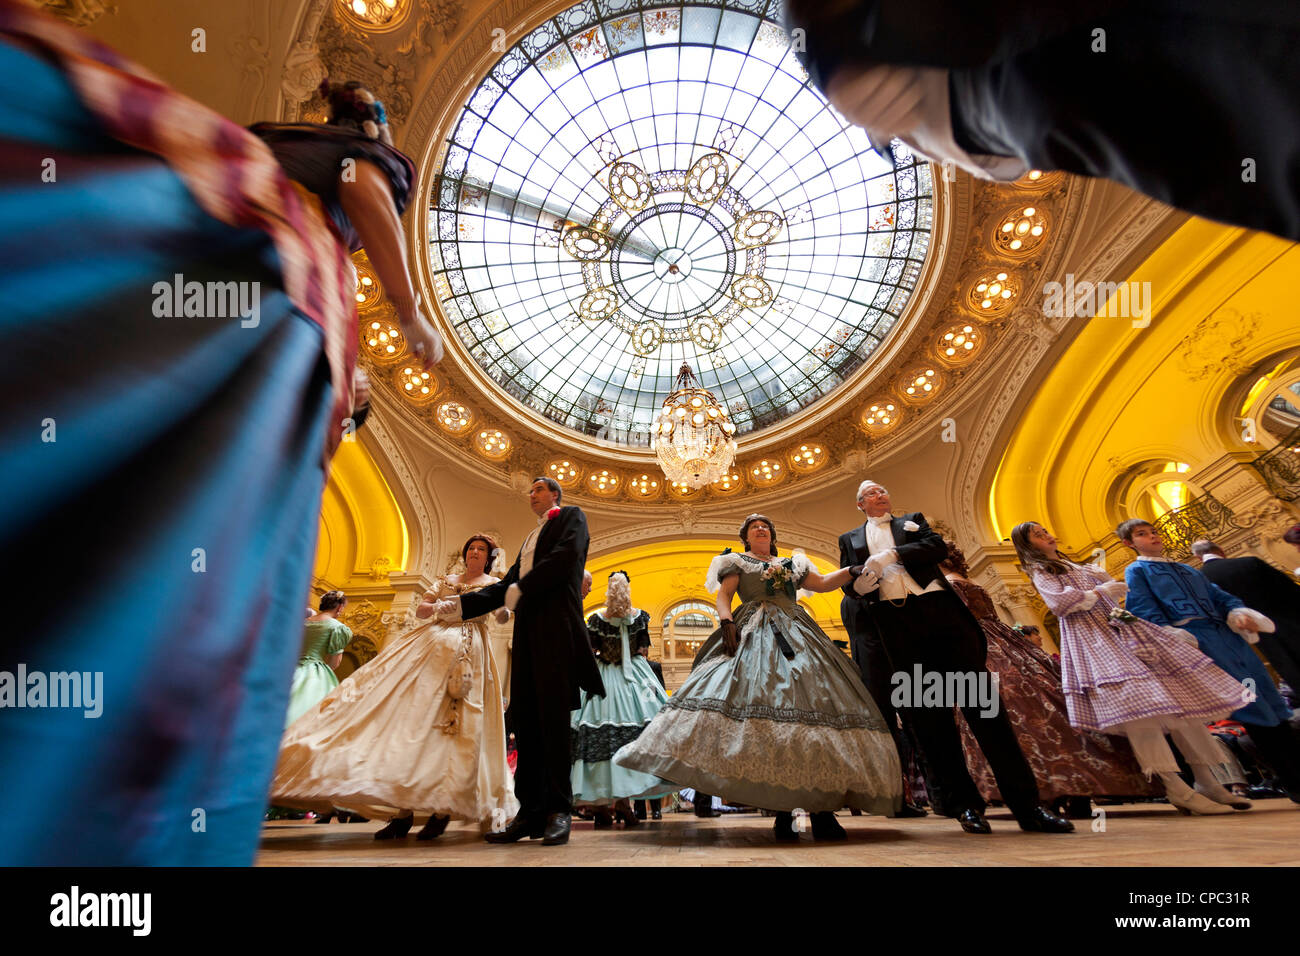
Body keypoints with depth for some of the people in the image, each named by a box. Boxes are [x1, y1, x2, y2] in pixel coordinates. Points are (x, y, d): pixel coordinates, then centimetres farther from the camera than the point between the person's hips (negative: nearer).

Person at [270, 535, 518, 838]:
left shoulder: (493, 583, 14)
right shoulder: (445, 581, 25)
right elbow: (420, 609, 17)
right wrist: (442, 608, -2)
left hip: (468, 652, -3)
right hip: (431, 643, 3)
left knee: (452, 722, -13)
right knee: (411, 711, -11)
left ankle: (442, 810, -11)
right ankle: (402, 811, -10)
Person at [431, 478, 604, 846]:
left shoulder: (571, 516, 10)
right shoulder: (531, 537, 31)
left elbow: (564, 558, -10)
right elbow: (508, 584, 24)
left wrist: (520, 589, -5)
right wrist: (459, 604, 15)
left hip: (555, 626, -7)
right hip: (527, 629, 7)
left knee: (552, 715, -10)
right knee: (525, 718, 3)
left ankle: (559, 810, -4)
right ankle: (530, 813, 6)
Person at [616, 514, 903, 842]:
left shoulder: (792, 564, 29)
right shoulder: (737, 562, 18)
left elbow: (823, 583, 28)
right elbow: (723, 595, 5)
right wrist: (727, 623, -14)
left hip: (797, 632, 4)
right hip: (755, 635, -4)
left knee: (813, 699, -14)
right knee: (769, 701, -21)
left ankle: (822, 811, -17)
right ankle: (784, 811, -18)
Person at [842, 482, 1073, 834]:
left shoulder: (913, 520, 21)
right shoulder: (851, 539, 21)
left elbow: (938, 545, 2)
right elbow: (850, 582, 14)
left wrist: (892, 555, -11)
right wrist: (859, 585, -10)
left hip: (940, 609, 0)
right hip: (897, 623, 0)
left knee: (982, 700, -5)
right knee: (927, 713, -1)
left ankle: (1026, 803, -1)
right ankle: (964, 803, 8)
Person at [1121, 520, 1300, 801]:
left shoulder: (1187, 570, 27)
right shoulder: (1136, 572, 5)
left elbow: (1220, 596, 20)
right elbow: (1148, 615, -6)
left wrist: (1240, 614, -2)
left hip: (1228, 636, 7)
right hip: (1195, 640, -7)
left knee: (1272, 706, 3)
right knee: (1252, 711, -11)